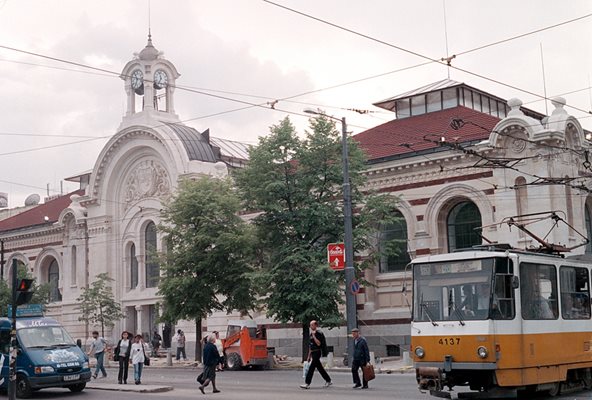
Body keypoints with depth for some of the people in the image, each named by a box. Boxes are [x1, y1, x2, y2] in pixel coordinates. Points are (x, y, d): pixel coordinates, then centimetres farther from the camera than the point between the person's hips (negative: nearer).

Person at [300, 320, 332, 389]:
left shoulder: (319, 333, -11)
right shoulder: (311, 334, 16)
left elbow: (318, 343, -23)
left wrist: (314, 335, -21)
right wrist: (309, 356, 20)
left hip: (317, 352, -9)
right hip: (313, 353, 9)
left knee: (311, 368, -12)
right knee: (320, 368, 13)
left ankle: (307, 383, -13)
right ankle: (328, 381, 22)